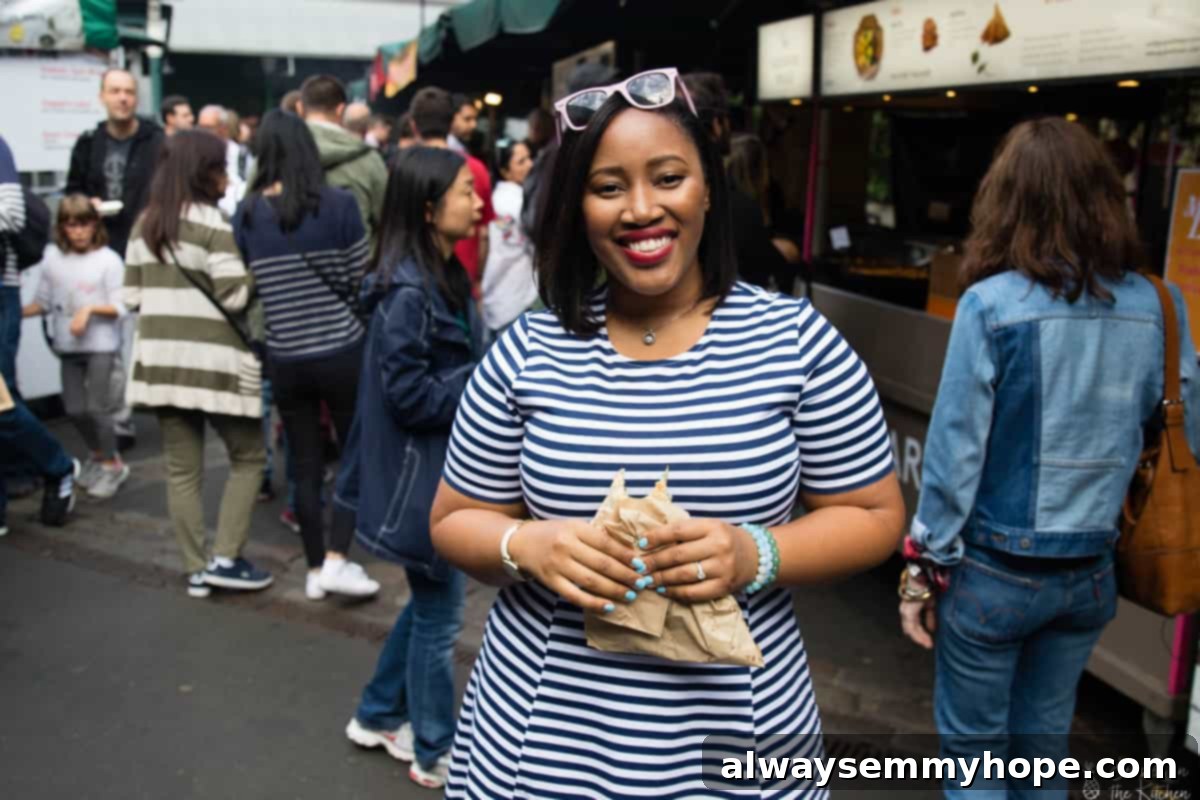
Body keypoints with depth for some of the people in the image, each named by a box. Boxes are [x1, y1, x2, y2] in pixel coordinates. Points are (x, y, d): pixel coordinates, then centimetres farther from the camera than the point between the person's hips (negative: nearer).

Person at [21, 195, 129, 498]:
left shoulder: (108, 260, -9)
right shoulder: (53, 259, 2)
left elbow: (119, 307, -9)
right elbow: (43, 303, 7)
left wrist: (90, 309, -23)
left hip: (101, 344, -4)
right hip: (68, 346, 4)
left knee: (96, 406, -6)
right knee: (74, 408, 9)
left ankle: (112, 464, 14)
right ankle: (96, 454, 35)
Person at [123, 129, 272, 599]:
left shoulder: (144, 225, 11)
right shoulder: (214, 224, -10)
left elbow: (132, 296, 11)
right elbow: (235, 296, -14)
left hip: (161, 357, 6)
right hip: (213, 360, -6)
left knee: (182, 468, 10)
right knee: (247, 457, 9)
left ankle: (196, 569, 15)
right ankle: (225, 559, 4)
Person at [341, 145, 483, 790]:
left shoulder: (445, 276, 7)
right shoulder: (407, 292, -22)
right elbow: (408, 393, -23)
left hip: (446, 466, 9)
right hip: (420, 473, -9)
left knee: (431, 600, 22)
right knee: (438, 612, 6)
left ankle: (378, 716, 39)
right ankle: (435, 753, 25)